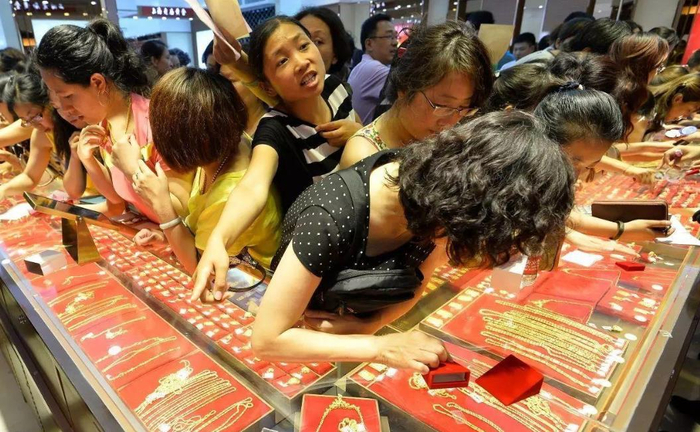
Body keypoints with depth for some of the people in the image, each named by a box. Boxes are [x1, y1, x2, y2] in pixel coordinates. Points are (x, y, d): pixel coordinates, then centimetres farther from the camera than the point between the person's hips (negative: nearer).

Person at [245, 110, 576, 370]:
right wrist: (381, 349, -30)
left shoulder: (435, 188, -17)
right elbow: (266, 339, -27)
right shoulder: (332, 219, -35)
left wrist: (370, 325, -18)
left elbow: (417, 282, -2)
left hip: (357, 334, 4)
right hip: (299, 354, -4)